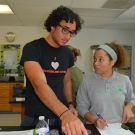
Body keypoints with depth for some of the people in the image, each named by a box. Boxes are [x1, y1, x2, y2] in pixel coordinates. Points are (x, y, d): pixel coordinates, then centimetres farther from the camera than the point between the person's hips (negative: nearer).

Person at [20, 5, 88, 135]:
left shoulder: (67, 53, 2)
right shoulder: (32, 48, -17)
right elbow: (39, 84, -32)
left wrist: (70, 104, -1)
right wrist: (65, 113, -44)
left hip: (59, 117, 5)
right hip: (35, 118, -5)